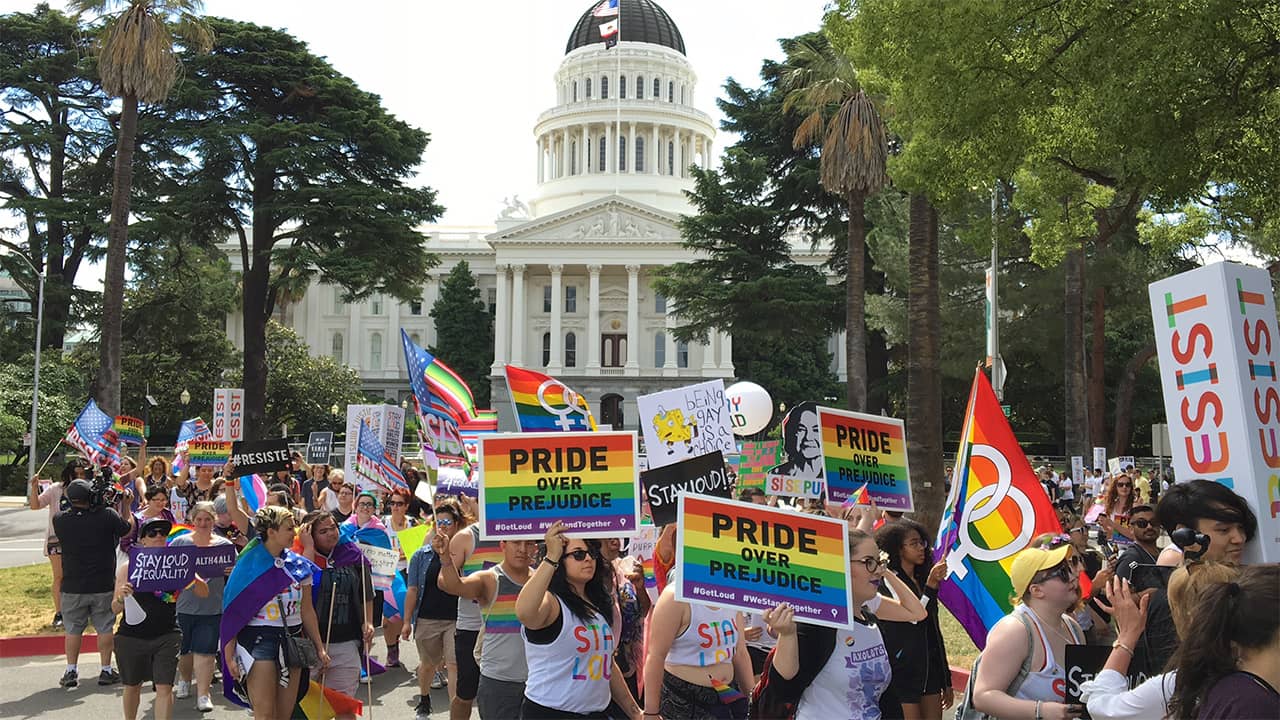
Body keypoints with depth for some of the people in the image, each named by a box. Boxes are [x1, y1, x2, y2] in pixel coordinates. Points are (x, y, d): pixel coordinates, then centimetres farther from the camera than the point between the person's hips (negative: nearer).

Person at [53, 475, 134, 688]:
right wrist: (125, 505, 15)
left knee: (72, 629, 14)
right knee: (105, 628, 10)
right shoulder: (107, 516, -17)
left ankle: (71, 671, 16)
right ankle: (106, 670, 15)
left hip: (73, 587, 1)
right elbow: (129, 529, 1)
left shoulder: (60, 520, -12)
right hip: (103, 585, -1)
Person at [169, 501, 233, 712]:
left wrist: (232, 572, -15)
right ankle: (184, 681, 41)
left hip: (212, 608, -1)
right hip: (184, 605, 1)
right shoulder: (180, 542, 2)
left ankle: (203, 695, 1)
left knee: (205, 651, -4)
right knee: (184, 649, 16)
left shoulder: (225, 545, 3)